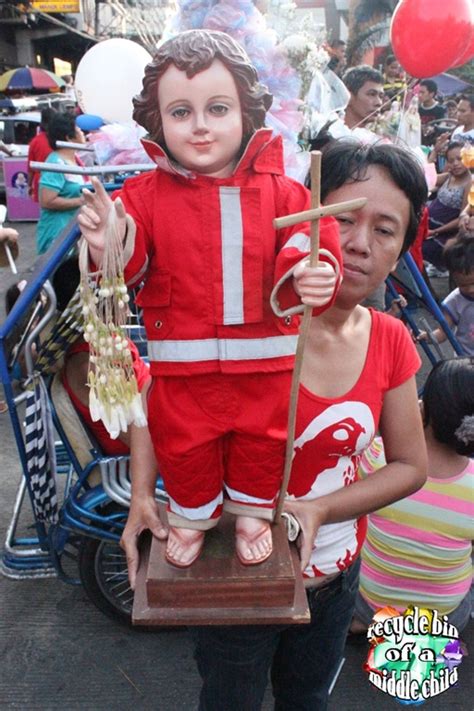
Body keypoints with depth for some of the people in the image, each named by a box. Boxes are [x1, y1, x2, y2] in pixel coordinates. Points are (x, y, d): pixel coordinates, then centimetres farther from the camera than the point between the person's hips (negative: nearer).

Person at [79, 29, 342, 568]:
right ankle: (192, 513, 46)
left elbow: (304, 247, -6)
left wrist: (309, 275, -29)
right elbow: (130, 265, -9)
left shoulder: (280, 191, -5)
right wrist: (110, 245, -31)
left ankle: (252, 509, 48)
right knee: (184, 446, 17)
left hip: (264, 360, 1)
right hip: (182, 363, 0)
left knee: (261, 442, 19)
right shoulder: (146, 194, -5)